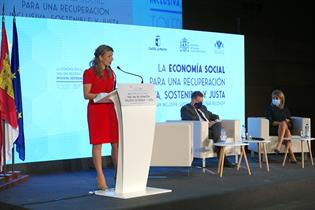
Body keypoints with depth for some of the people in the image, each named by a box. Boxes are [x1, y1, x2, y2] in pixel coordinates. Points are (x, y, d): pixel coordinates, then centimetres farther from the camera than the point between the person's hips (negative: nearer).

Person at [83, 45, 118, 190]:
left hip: (111, 110, 6)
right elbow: (86, 95, -9)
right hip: (96, 110, -6)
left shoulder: (110, 73, 14)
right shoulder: (89, 73, -5)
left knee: (116, 143, 4)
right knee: (97, 143, -1)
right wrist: (102, 95, -22)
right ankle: (100, 177, 6)